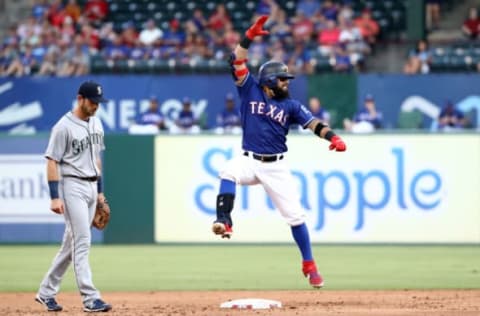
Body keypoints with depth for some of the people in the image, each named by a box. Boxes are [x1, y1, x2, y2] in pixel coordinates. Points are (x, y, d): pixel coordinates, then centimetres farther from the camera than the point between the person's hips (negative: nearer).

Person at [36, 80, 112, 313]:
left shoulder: (96, 123, 11)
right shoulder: (64, 127, -14)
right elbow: (52, 162, -14)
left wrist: (100, 190, 20)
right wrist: (55, 197, -20)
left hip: (91, 187, 8)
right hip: (73, 186, -8)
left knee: (72, 242, 11)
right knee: (82, 242, -11)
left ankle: (46, 292, 21)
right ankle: (90, 298, -12)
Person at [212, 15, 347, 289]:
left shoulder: (291, 106, 2)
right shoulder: (250, 91, 1)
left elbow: (313, 123, -8)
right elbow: (238, 62, -8)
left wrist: (332, 137, -27)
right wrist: (250, 37, -18)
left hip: (277, 167, 1)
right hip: (249, 161, -1)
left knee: (295, 215, -1)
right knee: (229, 173, -35)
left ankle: (309, 265, 10)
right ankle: (224, 222, -33)